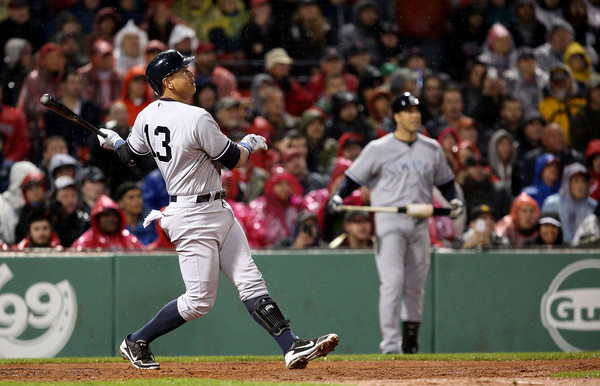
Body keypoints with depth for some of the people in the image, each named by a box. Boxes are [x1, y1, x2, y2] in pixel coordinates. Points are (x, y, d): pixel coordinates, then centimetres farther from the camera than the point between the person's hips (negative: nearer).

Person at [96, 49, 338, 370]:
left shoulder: (147, 116, 4)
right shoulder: (196, 119, -21)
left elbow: (130, 155, 18)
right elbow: (232, 159, -12)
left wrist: (114, 142, 41)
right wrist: (250, 144, 10)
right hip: (192, 217, -10)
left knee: (250, 281, 2)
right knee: (199, 300, -3)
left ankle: (291, 347, -4)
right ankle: (136, 343, 11)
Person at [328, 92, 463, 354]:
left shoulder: (432, 149, 11)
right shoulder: (378, 149, -1)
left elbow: (444, 181, 20)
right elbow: (354, 178, 0)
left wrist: (454, 200, 1)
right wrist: (338, 196, -18)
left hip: (420, 224, 4)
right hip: (390, 222, -4)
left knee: (416, 286, 7)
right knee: (392, 283, -14)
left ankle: (411, 341, 17)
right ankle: (390, 343, -15)